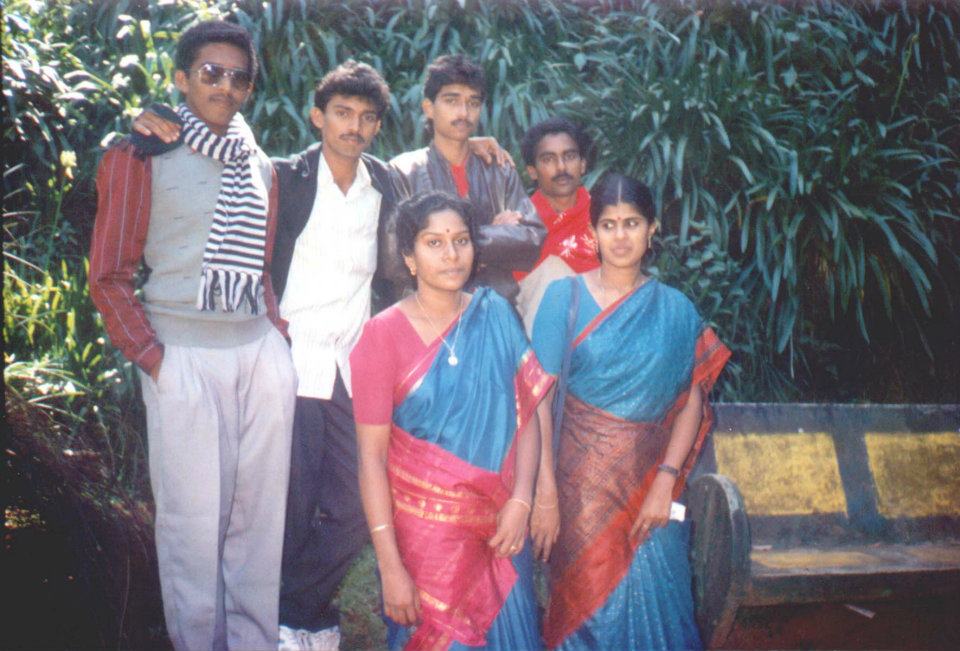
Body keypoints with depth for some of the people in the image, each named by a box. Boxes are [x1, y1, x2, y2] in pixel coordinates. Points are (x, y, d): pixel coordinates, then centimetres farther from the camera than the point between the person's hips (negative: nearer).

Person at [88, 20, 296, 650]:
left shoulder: (259, 166, 15)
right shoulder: (140, 157, 0)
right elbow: (109, 275, -1)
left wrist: (279, 331, 9)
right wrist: (149, 355, -8)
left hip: (262, 351, 5)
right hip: (184, 356, -4)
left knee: (260, 511, 8)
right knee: (194, 516, 1)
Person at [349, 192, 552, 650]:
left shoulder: (496, 316, 2)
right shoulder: (383, 334, -8)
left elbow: (526, 414, 3)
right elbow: (371, 455, -10)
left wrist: (521, 501, -11)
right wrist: (390, 566, -14)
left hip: (499, 526, 3)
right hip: (423, 529, -3)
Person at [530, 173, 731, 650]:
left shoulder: (675, 310, 3)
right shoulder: (564, 297, -2)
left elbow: (691, 401, 0)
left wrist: (665, 480, -10)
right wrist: (544, 492, -12)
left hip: (651, 476, 2)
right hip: (583, 475, -1)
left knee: (652, 603, 3)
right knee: (588, 600, 4)